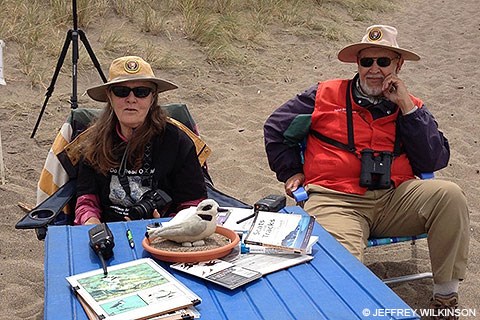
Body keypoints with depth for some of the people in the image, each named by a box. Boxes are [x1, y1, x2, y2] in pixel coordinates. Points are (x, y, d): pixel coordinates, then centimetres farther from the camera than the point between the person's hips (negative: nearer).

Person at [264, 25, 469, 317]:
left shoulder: (411, 106, 16)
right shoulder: (327, 95, 11)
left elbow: (435, 161, 2)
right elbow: (275, 128, 20)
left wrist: (406, 107, -1)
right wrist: (291, 172, 16)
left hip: (395, 199, 3)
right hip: (335, 202, -3)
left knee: (449, 194, -24)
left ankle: (446, 294, -9)